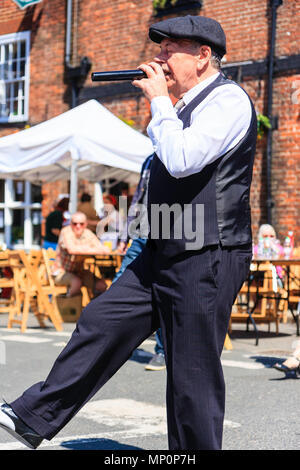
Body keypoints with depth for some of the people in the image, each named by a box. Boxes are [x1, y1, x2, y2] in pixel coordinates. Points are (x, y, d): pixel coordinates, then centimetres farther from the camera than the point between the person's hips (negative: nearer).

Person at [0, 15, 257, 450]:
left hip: (206, 260, -9)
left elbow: (181, 161, -25)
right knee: (101, 322, 7)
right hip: (164, 255, 9)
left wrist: (159, 100, -14)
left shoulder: (228, 100, -11)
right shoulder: (187, 106, 19)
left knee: (193, 374, -2)